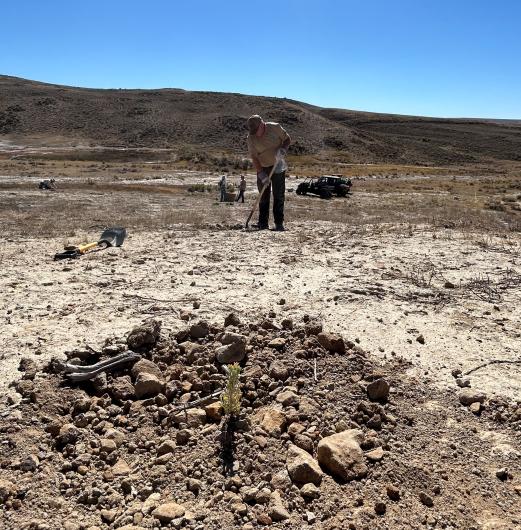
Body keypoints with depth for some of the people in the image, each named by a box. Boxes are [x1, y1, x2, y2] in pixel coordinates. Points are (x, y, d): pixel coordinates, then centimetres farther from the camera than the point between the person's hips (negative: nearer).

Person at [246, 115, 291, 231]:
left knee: (279, 195, -3)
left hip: (278, 166, -1)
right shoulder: (251, 138, -11)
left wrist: (283, 149, -19)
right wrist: (260, 173, -17)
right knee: (263, 196, 4)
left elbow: (287, 139, 1)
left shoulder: (275, 127, -12)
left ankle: (279, 223, 1)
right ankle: (263, 223, 10)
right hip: (262, 168, 1)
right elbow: (254, 157, -11)